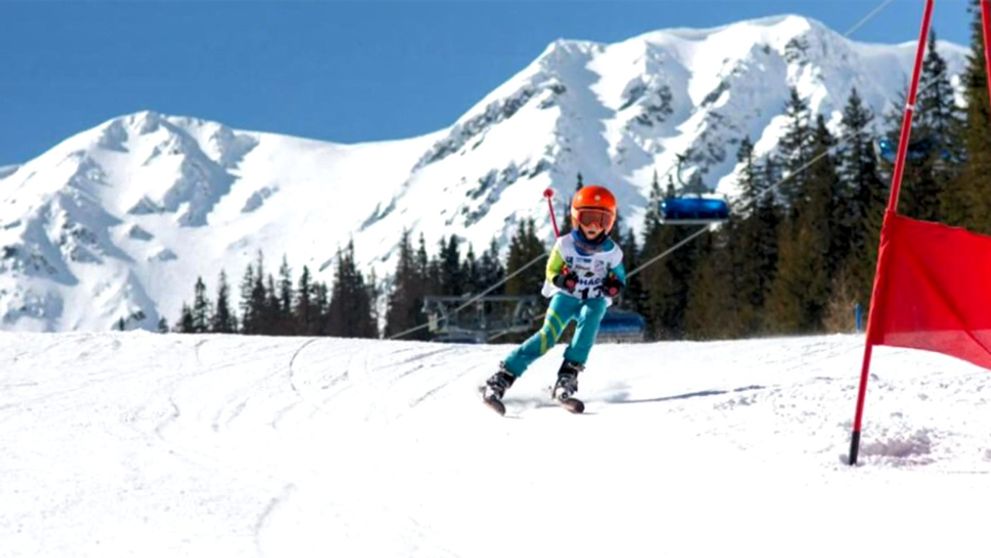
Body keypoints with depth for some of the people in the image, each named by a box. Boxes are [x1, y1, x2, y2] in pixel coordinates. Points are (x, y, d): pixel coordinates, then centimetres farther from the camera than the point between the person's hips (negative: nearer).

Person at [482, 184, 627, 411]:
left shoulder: (612, 252, -12)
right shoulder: (565, 245, -15)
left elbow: (619, 274, 5)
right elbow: (551, 271, -3)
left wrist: (615, 286, -18)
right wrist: (560, 279, -26)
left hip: (595, 299, 1)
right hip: (566, 295, -1)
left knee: (589, 319, -34)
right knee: (548, 335, -22)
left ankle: (568, 378, -36)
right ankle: (502, 378, -24)